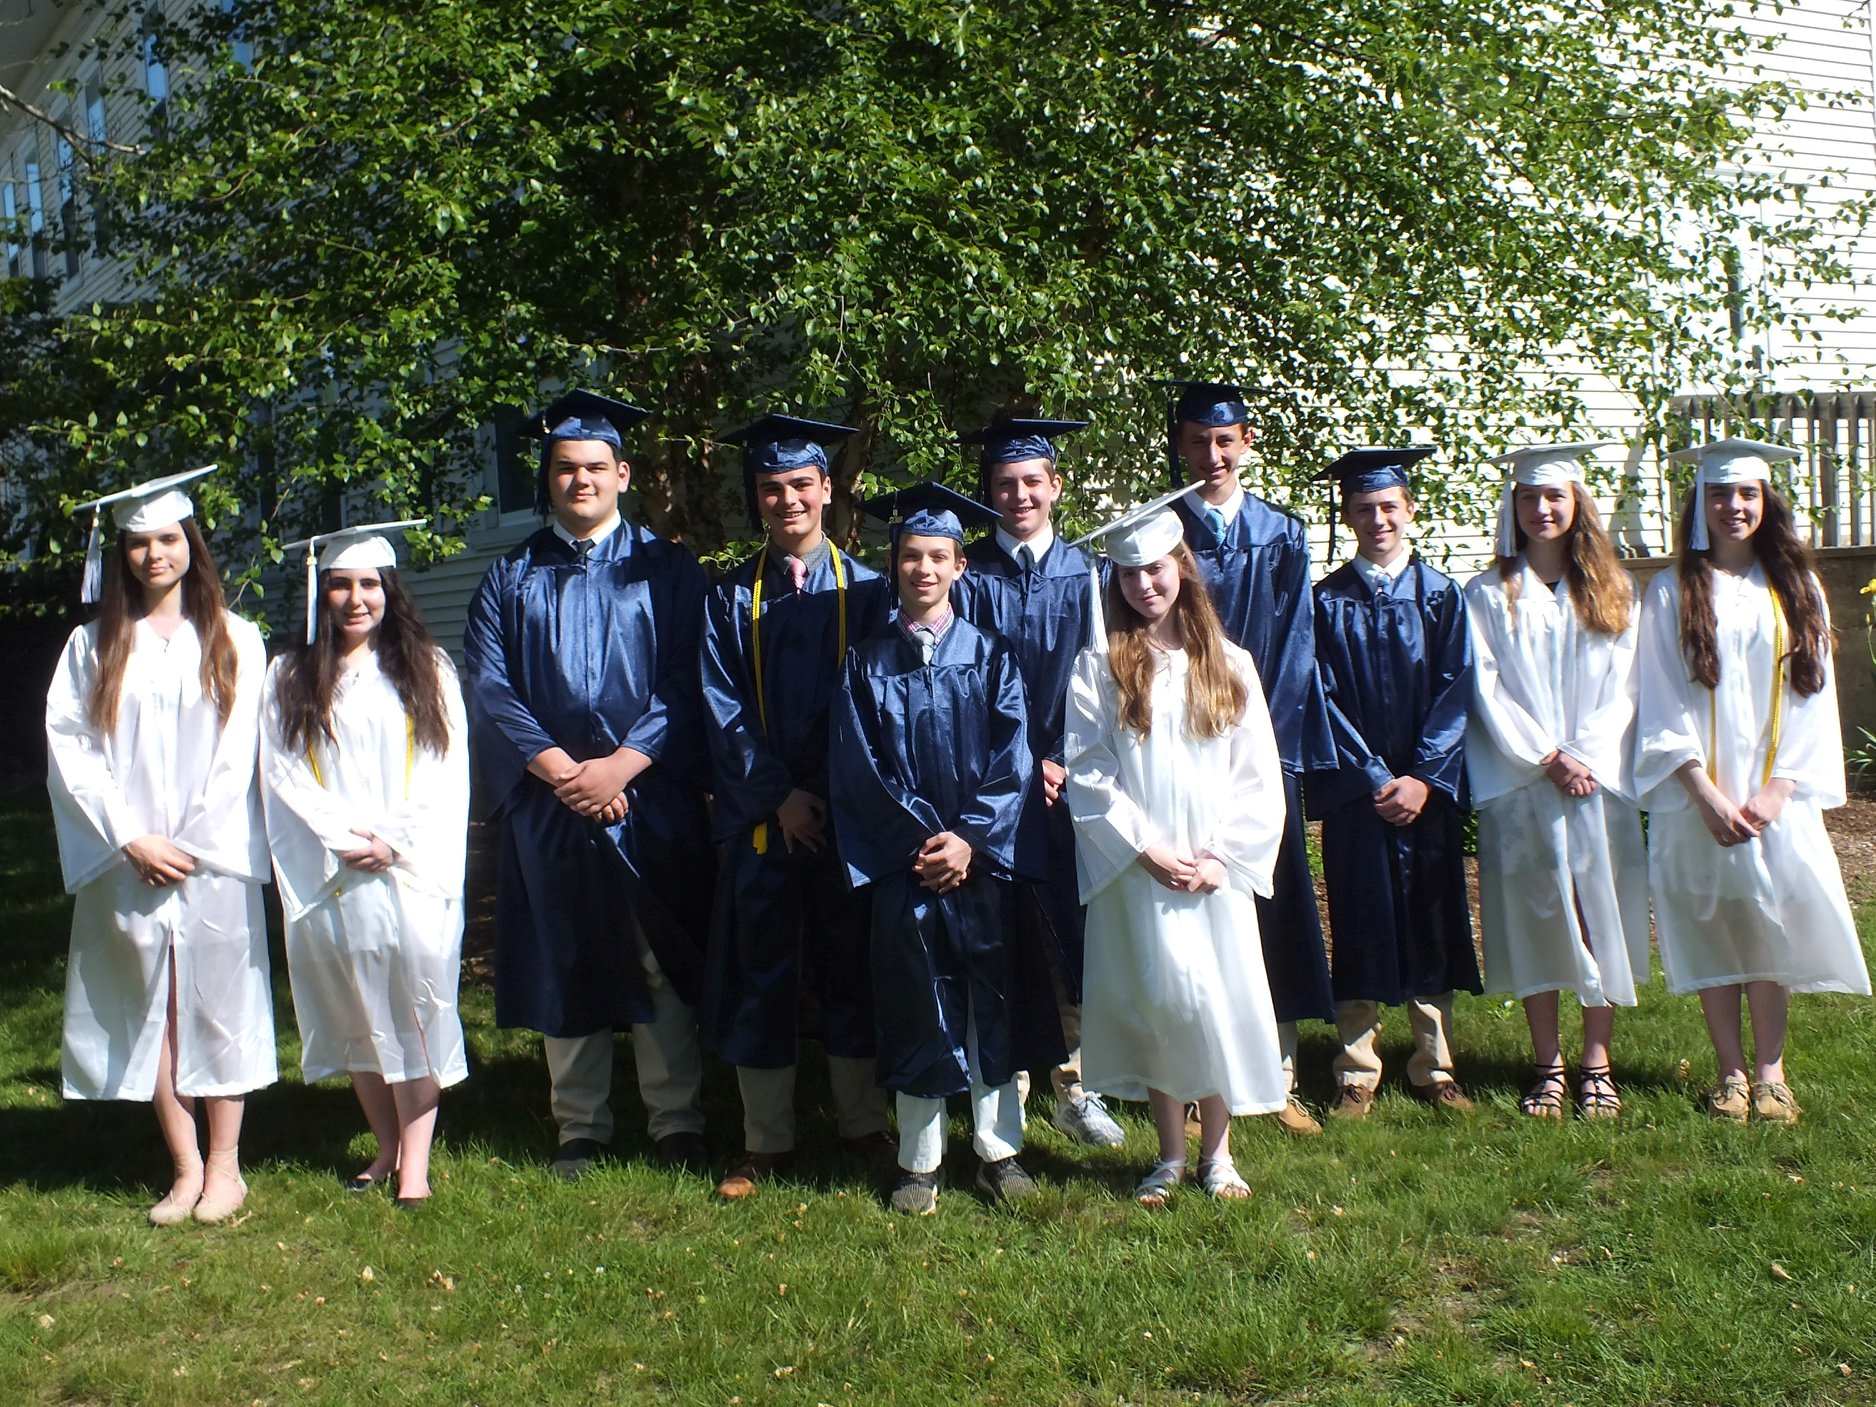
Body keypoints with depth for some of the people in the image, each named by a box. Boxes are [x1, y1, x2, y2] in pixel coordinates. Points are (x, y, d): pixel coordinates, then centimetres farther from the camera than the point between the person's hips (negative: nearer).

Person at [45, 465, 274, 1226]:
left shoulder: (234, 639, 6)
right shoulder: (93, 644, 8)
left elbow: (238, 752, 1)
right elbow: (68, 748, 0)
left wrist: (188, 843, -7)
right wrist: (130, 839, -9)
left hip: (214, 860, -1)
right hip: (128, 867, 1)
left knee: (217, 1005, 1)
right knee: (151, 1012, 4)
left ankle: (225, 1165, 9)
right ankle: (185, 1166, 11)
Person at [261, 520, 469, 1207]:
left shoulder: (427, 670, 8)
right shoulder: (289, 679, 9)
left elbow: (446, 776, 1)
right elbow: (284, 778, 2)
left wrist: (393, 841, -11)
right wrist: (343, 839, -10)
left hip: (414, 875, -1)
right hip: (331, 881, 1)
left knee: (416, 1012, -3)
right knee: (355, 1016, 7)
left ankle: (415, 1164, 0)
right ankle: (386, 1148, 19)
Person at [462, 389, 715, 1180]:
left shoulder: (666, 571, 6)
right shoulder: (511, 578, 11)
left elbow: (684, 686, -2)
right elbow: (489, 687, 0)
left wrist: (623, 764, -15)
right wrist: (557, 767, -13)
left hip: (651, 803, -1)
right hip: (547, 808, 2)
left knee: (663, 967, 2)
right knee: (566, 969, 7)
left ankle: (676, 1124, 13)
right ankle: (580, 1130, 18)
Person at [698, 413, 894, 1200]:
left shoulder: (865, 590, 3)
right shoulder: (729, 598, 5)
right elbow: (724, 711, -1)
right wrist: (780, 795, -10)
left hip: (850, 811, -1)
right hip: (761, 815, 1)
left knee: (852, 967, 8)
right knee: (761, 976, 5)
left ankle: (863, 1124, 22)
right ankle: (766, 1141, 16)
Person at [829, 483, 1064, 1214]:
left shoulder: (990, 655, 5)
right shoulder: (867, 663, 5)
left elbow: (1012, 760, -2)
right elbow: (858, 768, -1)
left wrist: (970, 839, -14)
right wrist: (919, 840, -11)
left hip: (986, 859, 0)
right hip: (901, 865, 0)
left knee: (995, 1007, 5)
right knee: (917, 1012, 4)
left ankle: (999, 1149, 18)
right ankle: (919, 1161, 15)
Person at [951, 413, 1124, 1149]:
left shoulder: (1087, 577, 5)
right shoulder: (969, 578, 1)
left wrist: (1067, 763, -9)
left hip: (1072, 780, 1)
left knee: (1074, 936, 3)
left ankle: (1073, 1084, 15)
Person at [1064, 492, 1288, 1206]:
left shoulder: (1229, 665, 6)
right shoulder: (1099, 665, 1)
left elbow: (1258, 776, 4)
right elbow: (1085, 773, -4)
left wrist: (1224, 856, -7)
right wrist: (1146, 848, -11)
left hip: (1217, 871, 1)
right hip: (1134, 871, -1)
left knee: (1220, 1002, 3)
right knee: (1155, 1001, 2)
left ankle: (1217, 1152, 16)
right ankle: (1171, 1155, 15)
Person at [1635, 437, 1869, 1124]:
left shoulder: (1796, 590, 7)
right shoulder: (1671, 593, 1)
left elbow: (1813, 696, 3)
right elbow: (1662, 705, -3)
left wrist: (1778, 789, -8)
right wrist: (1705, 792, -13)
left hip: (1776, 796, 1)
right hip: (1698, 796, -1)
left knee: (1771, 927, 1)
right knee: (1712, 930, 2)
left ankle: (1770, 1070, 12)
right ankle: (1731, 1073, 12)